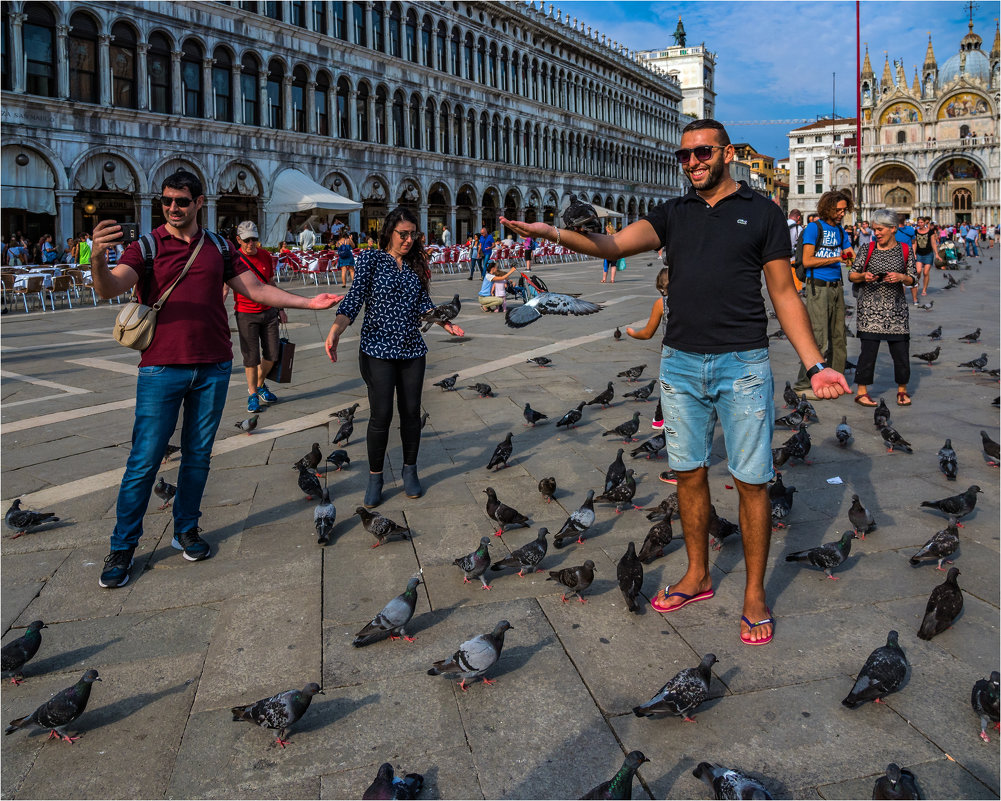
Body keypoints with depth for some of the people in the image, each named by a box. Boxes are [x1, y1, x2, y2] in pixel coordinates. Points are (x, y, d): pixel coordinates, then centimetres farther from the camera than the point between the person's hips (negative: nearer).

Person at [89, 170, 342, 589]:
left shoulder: (217, 247, 11)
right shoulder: (147, 245, -2)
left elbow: (255, 288, 13)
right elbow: (109, 288, -16)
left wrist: (307, 302, 7)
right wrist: (98, 259, -38)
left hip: (213, 367, 4)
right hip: (162, 367, -3)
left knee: (198, 454, 11)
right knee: (144, 459, -3)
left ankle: (186, 530, 26)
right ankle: (121, 548, 8)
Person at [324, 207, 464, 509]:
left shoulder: (416, 264, 11)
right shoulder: (370, 259, -3)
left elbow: (424, 303, 7)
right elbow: (354, 299, -11)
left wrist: (445, 323, -10)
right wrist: (335, 331, -26)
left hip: (412, 349, 4)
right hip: (378, 348, -4)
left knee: (411, 411, 8)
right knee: (381, 414, -4)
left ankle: (410, 470, 24)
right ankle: (375, 477, 13)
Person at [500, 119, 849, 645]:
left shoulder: (761, 212, 3)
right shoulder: (673, 213, 10)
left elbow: (784, 294, 3)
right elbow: (614, 245, -6)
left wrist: (815, 366, -4)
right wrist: (552, 233, -24)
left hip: (742, 363, -3)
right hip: (680, 364, 3)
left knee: (752, 480, 1)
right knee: (689, 473, 11)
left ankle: (754, 594, 15)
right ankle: (698, 576, 28)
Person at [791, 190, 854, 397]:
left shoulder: (840, 230, 16)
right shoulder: (814, 227, -5)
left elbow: (852, 258, 19)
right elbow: (807, 261, -12)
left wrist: (851, 256, -5)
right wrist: (837, 258, -15)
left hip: (837, 287, 8)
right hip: (818, 287, -8)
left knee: (838, 337, 10)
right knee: (818, 338, -10)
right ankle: (803, 385, -4)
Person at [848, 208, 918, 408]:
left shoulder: (905, 250, 6)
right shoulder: (867, 249, 2)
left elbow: (913, 280, 9)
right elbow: (851, 275, 6)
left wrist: (901, 277, -12)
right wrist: (863, 276, -14)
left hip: (895, 307, 2)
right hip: (869, 306, -2)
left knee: (901, 348, 2)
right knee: (868, 348, -6)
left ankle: (902, 390, 19)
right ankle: (861, 391, 3)